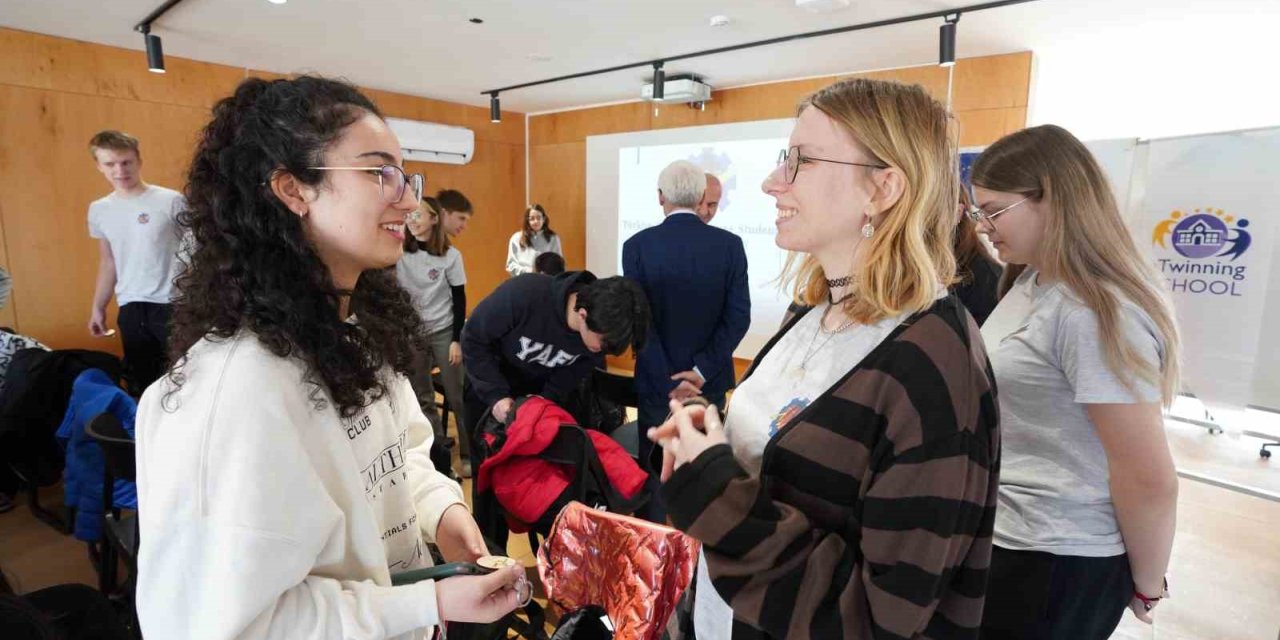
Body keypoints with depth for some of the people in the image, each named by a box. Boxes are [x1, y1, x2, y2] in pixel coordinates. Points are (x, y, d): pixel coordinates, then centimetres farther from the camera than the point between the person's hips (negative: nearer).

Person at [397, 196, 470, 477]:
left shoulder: (450, 255, -7)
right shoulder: (399, 252, -2)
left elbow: (459, 300, -5)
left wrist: (457, 339, -8)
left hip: (443, 332, -3)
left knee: (457, 396, 3)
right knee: (421, 398, 9)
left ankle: (470, 454, 16)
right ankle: (437, 453, 22)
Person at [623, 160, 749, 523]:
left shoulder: (638, 245, -9)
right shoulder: (730, 244, -4)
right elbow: (739, 317, -9)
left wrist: (666, 382, -11)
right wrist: (702, 370, -9)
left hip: (656, 381, -1)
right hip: (710, 380, 2)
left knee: (654, 469, 14)